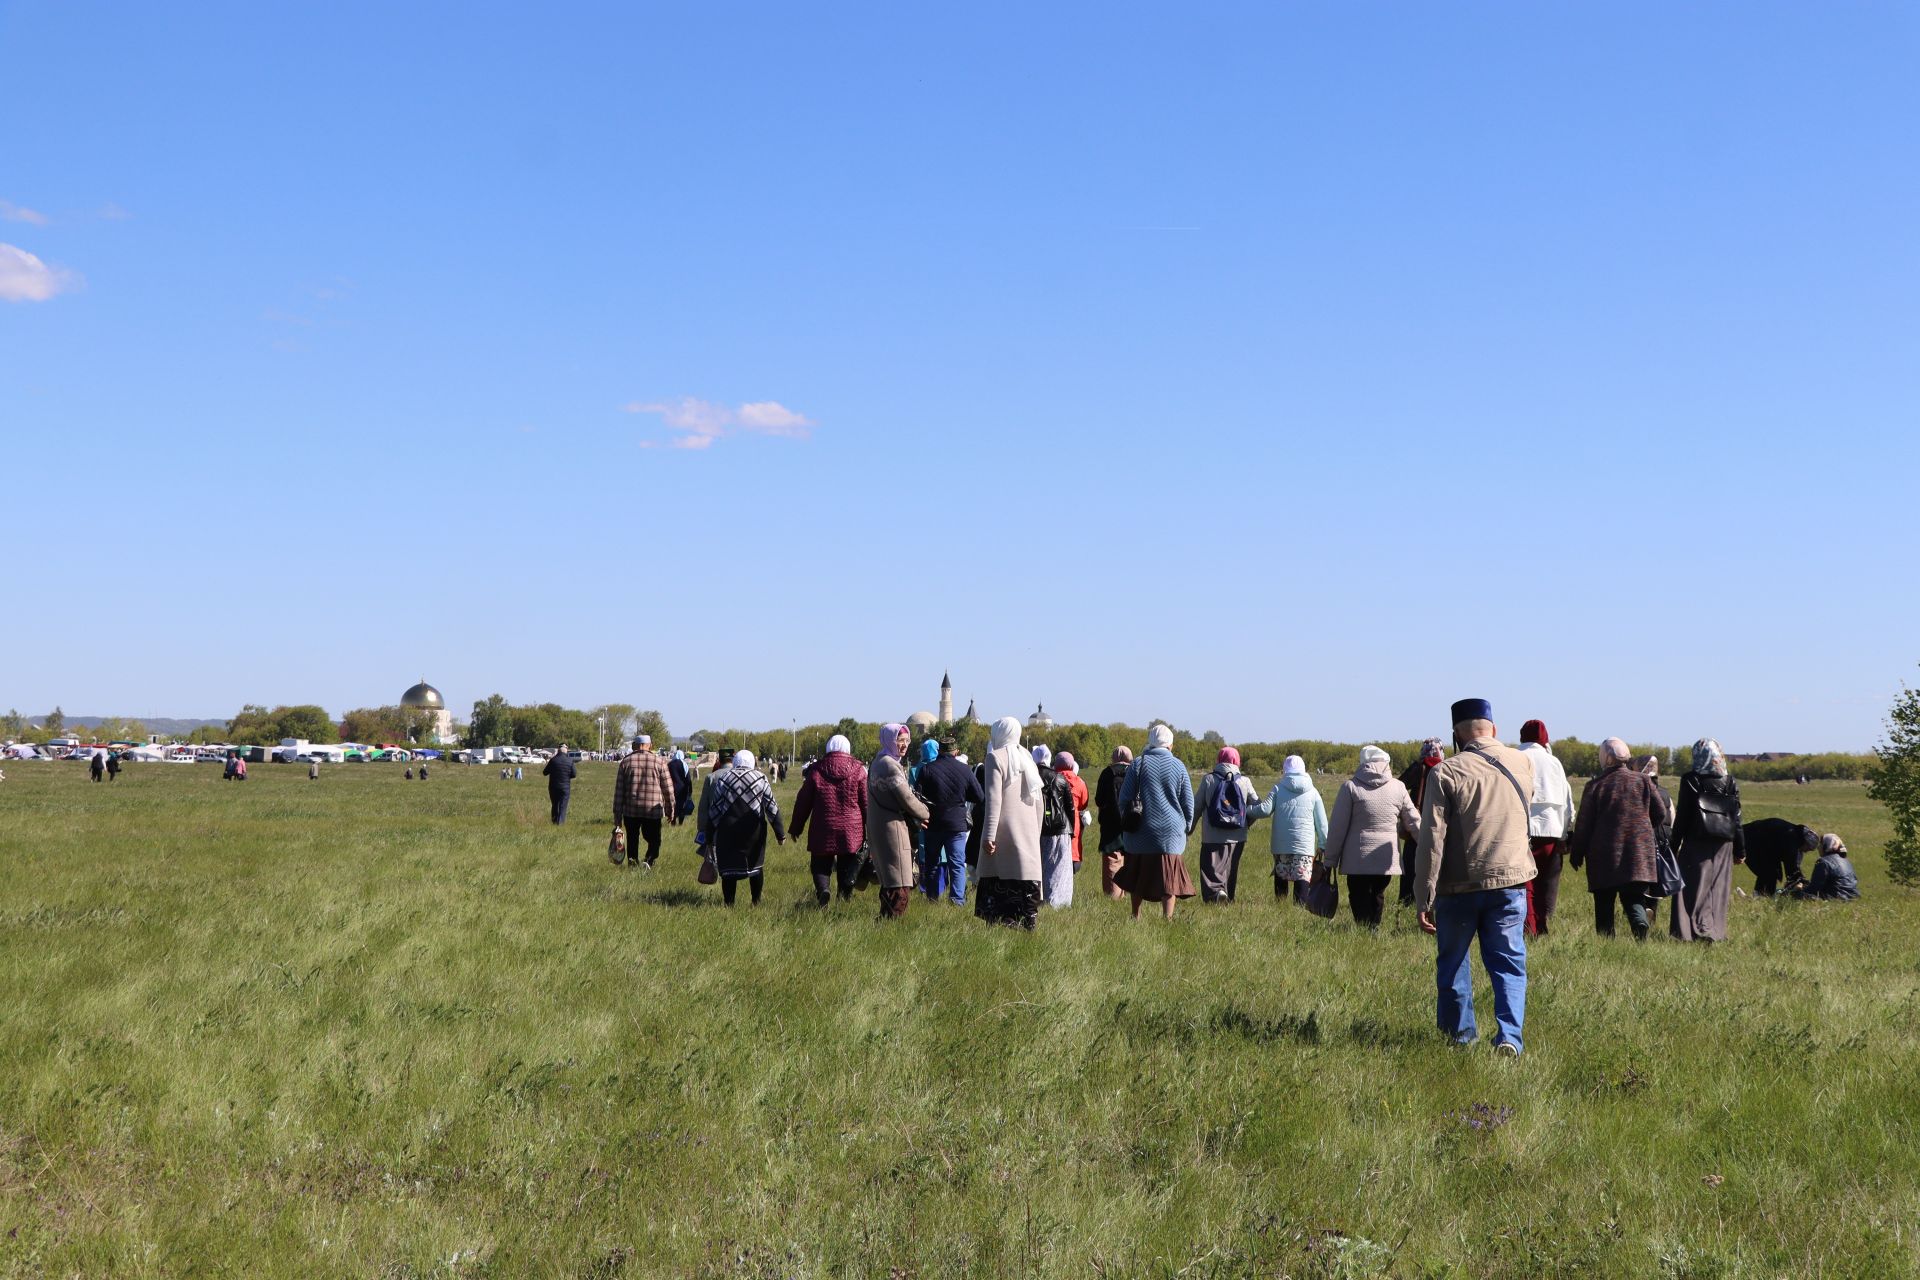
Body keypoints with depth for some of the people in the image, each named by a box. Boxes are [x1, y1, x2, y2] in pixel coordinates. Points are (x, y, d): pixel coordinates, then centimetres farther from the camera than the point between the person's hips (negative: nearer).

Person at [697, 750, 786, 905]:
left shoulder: (723, 779, 2)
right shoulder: (760, 778, 1)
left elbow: (713, 810, 2)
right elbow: (771, 808, 0)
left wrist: (709, 838, 7)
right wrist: (780, 833, 4)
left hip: (727, 831, 0)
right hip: (753, 830, 0)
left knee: (729, 868, 6)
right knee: (756, 865, 15)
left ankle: (729, 903, 6)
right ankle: (756, 902, 19)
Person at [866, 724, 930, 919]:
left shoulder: (878, 763, 17)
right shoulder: (889, 765, -15)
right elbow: (906, 798, -15)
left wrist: (914, 819, 10)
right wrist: (924, 814, 3)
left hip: (879, 828, 10)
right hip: (892, 829, -10)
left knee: (888, 883, 16)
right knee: (899, 888, -9)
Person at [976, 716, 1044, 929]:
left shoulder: (995, 758, -4)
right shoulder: (1028, 759, 15)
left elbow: (993, 799, -13)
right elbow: (1039, 802, 16)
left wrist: (989, 835, -15)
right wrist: (1036, 833, 22)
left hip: (1004, 832, -6)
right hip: (1028, 833, 6)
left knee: (997, 883, -4)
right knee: (1027, 879, 4)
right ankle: (1028, 925, 1)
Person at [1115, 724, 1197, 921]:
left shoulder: (1138, 765, -2)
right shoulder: (1178, 766, 0)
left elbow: (1124, 798, 1)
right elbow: (1188, 802, 4)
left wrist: (1125, 822, 13)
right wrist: (1187, 826, 17)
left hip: (1142, 832, 1)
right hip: (1172, 831, -1)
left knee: (1137, 877, 13)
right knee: (1169, 877, 0)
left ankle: (1136, 917, 19)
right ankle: (1167, 918, -5)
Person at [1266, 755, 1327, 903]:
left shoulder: (1278, 788, 3)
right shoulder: (1313, 792, 7)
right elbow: (1321, 822, 8)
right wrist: (1323, 845, 14)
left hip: (1281, 844, 1)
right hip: (1305, 845, -1)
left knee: (1280, 877, 11)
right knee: (1302, 880, -6)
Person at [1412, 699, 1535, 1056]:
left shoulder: (1446, 772, -9)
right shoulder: (1522, 764, 2)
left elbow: (1431, 840, -13)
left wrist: (1423, 899, -8)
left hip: (1459, 884, -2)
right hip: (1510, 879, 2)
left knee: (1452, 961, 16)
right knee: (1509, 962, 6)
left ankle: (1460, 1033, 25)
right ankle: (1509, 1036, -9)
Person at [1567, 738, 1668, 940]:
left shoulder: (1595, 785, -3)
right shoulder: (1643, 781, 3)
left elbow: (1583, 824, -2)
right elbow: (1660, 814, 8)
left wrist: (1576, 853, 8)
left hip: (1604, 856, -2)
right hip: (1639, 852, 2)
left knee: (1604, 904, 7)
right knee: (1634, 899, 3)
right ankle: (1641, 923, -25)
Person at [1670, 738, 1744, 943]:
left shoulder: (1690, 780, -5)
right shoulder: (1730, 782, 4)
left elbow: (1682, 816, -5)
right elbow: (1736, 818, 5)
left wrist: (1674, 846, 1)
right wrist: (1740, 850, 11)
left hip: (1696, 843, -3)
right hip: (1723, 844, 3)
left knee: (1695, 887, 0)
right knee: (1718, 888, 8)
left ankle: (1696, 930, -8)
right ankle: (1716, 932, 8)